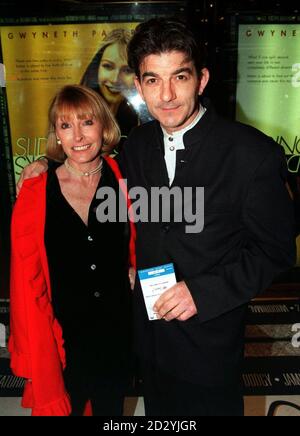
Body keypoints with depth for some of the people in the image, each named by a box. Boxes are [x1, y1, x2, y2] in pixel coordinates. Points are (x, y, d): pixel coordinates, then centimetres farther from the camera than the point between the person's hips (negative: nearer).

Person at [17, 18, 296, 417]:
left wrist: (203, 292, -22)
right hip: (149, 325, 5)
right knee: (158, 411, 27)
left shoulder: (252, 152, -20)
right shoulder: (139, 142, -3)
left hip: (210, 333, -4)